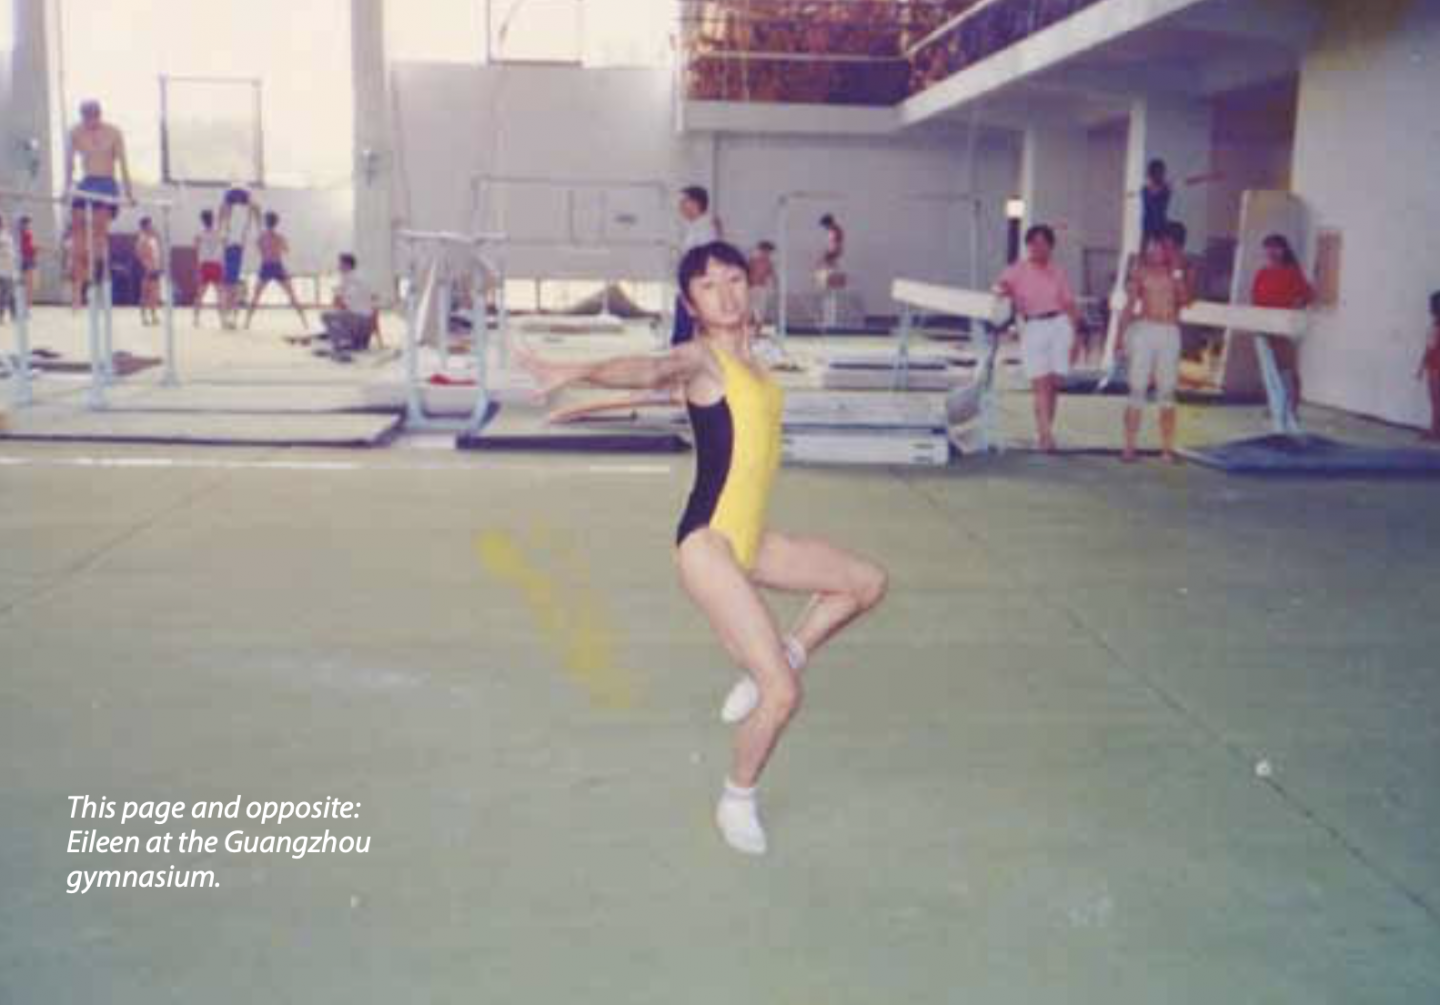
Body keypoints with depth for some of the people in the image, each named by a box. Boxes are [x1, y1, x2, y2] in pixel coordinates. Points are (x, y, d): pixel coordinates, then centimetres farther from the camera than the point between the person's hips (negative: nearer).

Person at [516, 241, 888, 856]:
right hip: (708, 545, -9)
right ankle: (737, 802, 16)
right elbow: (648, 370, -34)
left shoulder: (743, 355, 12)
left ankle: (768, 671, 21)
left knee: (868, 582, 20)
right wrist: (577, 372, -52)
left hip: (751, 540, 9)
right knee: (784, 696, -10)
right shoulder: (701, 356, -11)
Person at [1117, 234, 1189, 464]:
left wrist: (1179, 275, -9)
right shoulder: (1140, 273, 5)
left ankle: (1167, 447, 10)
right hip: (1144, 330, -2)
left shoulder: (1175, 272, 8)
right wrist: (1121, 334, 2)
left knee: (1167, 391, 5)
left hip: (1170, 333, 2)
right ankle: (1130, 447, -1)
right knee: (1138, 390, -3)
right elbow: (1129, 305, 7)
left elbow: (1185, 299, -4)